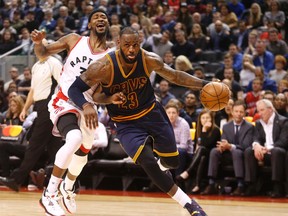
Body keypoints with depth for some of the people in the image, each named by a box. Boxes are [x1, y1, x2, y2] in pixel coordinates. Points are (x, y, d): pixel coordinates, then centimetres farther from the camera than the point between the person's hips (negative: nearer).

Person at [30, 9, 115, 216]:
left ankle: (67, 188, 53)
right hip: (64, 102, -5)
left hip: (85, 107, 5)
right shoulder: (75, 40, -4)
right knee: (75, 139, -33)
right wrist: (38, 42, -18)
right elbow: (43, 53, 4)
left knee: (82, 155, 21)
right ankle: (49, 194, -27)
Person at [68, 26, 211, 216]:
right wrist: (86, 106, -45)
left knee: (173, 161, 11)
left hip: (152, 113, 3)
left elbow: (174, 76, -2)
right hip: (126, 123, -3)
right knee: (148, 161, -23)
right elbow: (74, 89, -24)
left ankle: (162, 167, 53)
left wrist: (204, 85, -10)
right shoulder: (104, 66, -27)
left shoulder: (150, 60, -18)